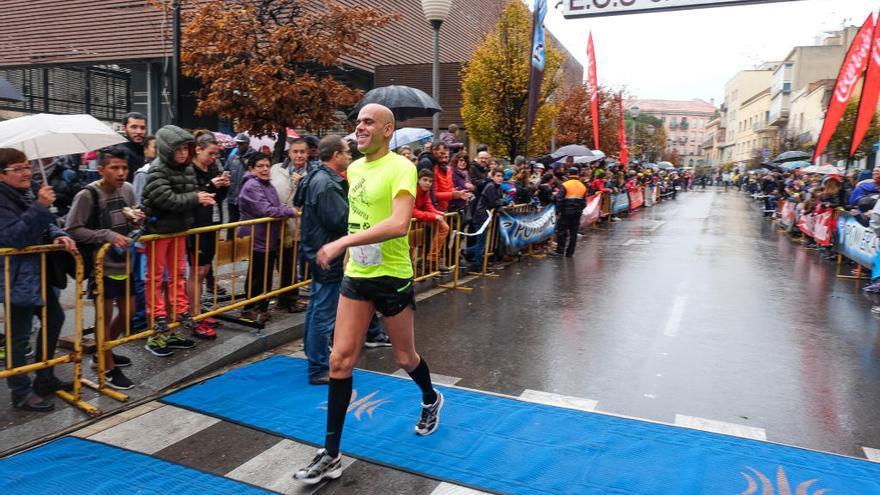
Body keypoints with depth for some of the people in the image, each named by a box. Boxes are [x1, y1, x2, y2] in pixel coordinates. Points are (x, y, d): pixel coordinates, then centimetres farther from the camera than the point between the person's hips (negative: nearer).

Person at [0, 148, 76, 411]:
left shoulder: (25, 195, 10)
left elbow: (45, 224, 16)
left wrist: (58, 235, -6)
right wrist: (40, 206, -32)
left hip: (37, 273, 10)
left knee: (54, 319, 20)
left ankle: (45, 378, 34)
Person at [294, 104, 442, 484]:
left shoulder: (400, 168, -16)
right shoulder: (354, 168, 8)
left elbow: (399, 224, -31)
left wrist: (342, 242, -33)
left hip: (392, 277, -6)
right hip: (355, 276, 6)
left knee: (405, 357, 13)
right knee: (340, 360, 0)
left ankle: (431, 400, 47)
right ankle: (331, 454, 9)